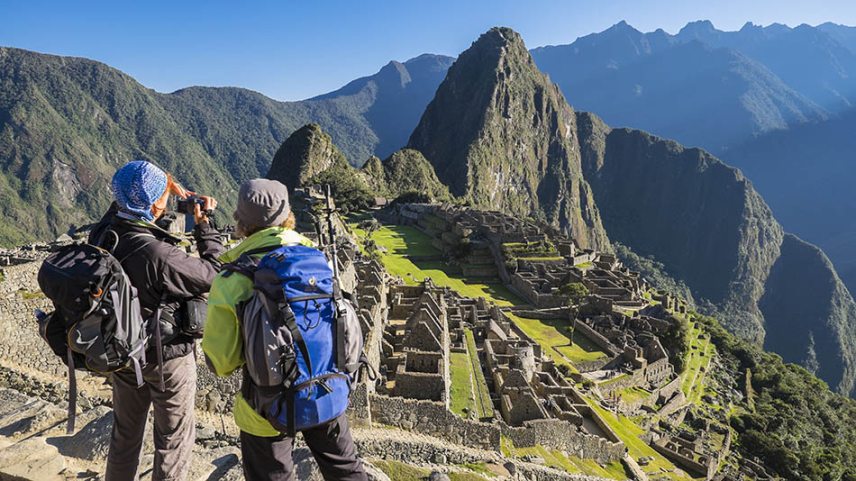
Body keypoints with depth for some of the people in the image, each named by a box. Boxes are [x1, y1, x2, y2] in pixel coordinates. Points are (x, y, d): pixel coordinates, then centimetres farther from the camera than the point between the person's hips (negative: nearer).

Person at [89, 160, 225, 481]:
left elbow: (120, 205, 10)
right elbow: (216, 273, -20)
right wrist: (204, 224, -13)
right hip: (166, 357, -7)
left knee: (125, 431, 27)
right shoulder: (159, 255, -33)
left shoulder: (102, 235, -13)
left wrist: (164, 184, -1)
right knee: (175, 438, 14)